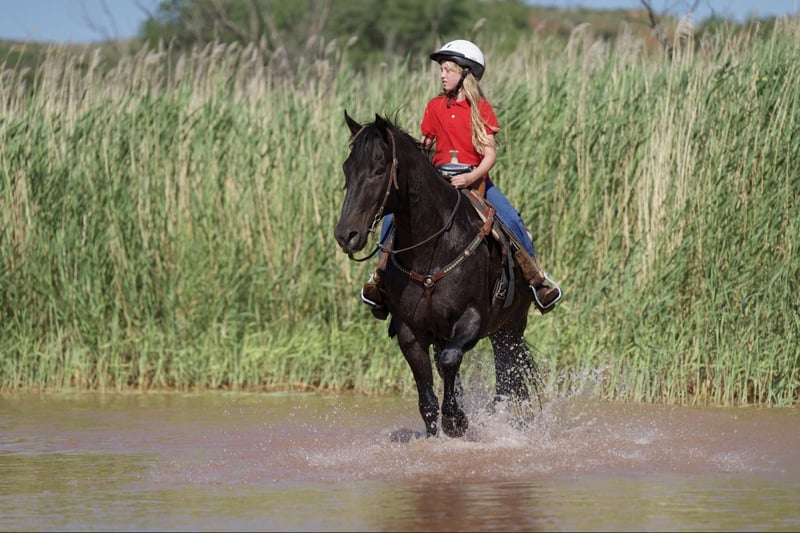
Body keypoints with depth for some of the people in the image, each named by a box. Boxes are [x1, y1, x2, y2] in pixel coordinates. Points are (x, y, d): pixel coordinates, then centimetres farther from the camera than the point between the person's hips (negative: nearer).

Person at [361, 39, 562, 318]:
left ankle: (536, 277, -8)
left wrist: (472, 177, -26)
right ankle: (381, 275, -3)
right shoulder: (435, 107, 6)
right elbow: (423, 146, 14)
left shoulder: (481, 108, -3)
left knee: (510, 218, -22)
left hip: (475, 178, -2)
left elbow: (490, 154, -11)